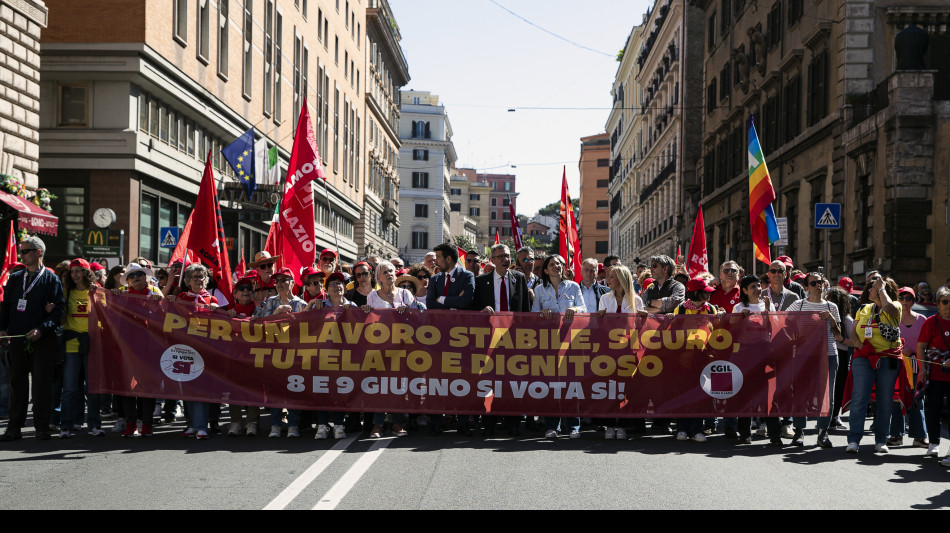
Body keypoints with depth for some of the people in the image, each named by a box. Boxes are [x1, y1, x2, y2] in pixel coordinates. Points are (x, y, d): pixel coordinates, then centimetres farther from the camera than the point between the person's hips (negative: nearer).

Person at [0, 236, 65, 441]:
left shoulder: (51, 280, 0)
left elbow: (59, 309, -6)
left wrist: (41, 329, -18)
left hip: (42, 340, -4)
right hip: (17, 340, 4)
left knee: (42, 384, -1)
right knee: (17, 383, 7)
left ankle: (42, 427, 6)